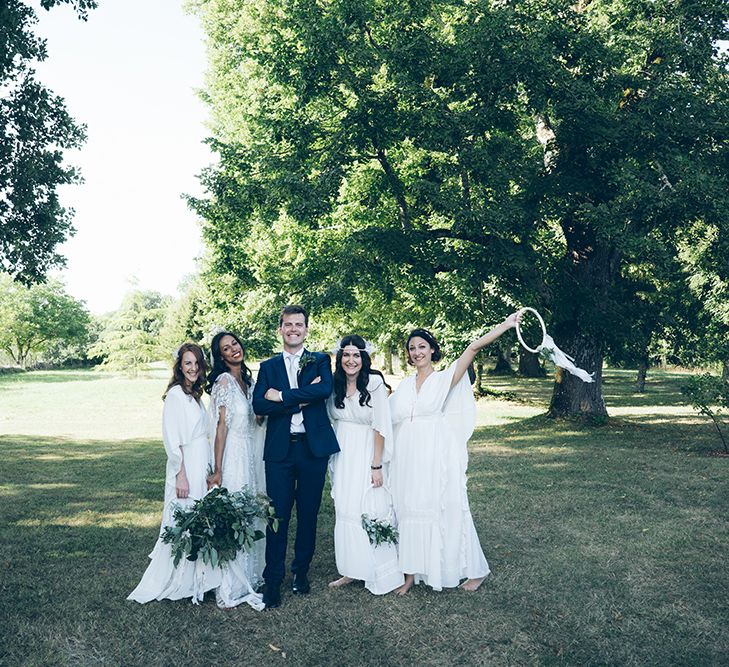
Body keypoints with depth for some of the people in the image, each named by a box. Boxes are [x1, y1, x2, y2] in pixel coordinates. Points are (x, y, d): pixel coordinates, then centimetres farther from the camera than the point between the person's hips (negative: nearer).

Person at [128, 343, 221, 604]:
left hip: (201, 468, 9)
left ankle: (195, 579, 26)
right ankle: (178, 583, 13)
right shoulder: (176, 394, -13)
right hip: (186, 469, -9)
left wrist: (209, 472, 15)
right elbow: (172, 439, -17)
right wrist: (181, 475, -19)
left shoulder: (195, 394, 13)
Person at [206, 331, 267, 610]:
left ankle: (248, 576, 29)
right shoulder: (224, 381, -11)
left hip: (251, 456, 8)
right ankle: (230, 588, 11)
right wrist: (217, 470, -17)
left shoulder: (247, 380, 11)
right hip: (232, 458, -7)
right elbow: (222, 425, -15)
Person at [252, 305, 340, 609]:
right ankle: (273, 580, 11)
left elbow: (326, 390, -15)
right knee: (278, 515, 0)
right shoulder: (268, 366, 10)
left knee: (308, 514, 10)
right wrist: (302, 400, -14)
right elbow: (259, 405, -6)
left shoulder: (320, 361, 7)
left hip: (313, 447, 0)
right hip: (279, 449, 0)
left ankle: (301, 572, 26)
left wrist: (282, 396, -15)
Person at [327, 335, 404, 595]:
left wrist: (376, 466, -14)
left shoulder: (374, 384, -14)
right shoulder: (334, 385, 2)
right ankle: (351, 570, 23)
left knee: (369, 513, 0)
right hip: (342, 456, 5)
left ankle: (377, 573, 15)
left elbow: (380, 427, -13)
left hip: (366, 456, -5)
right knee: (344, 512, 10)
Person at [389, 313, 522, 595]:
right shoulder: (405, 385, 11)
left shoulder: (444, 379, -3)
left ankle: (476, 570, 20)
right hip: (407, 458, 5)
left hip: (436, 458, -4)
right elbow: (385, 416, 18)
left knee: (448, 510, 3)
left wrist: (506, 324, -23)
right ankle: (411, 573, 19)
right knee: (409, 511, 7)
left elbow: (472, 348, -14)